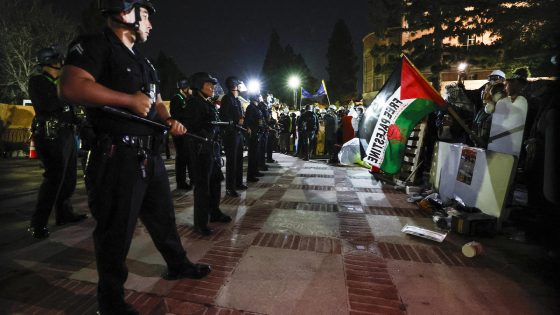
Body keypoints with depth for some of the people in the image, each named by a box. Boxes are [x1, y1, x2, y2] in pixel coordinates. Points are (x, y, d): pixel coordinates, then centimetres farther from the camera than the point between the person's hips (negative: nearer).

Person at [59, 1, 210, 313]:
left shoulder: (143, 61, 20)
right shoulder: (95, 45, -7)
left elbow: (157, 101, 26)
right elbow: (72, 87, -22)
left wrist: (170, 120, 6)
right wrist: (130, 99, -18)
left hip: (151, 155, 9)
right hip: (118, 157, -8)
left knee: (164, 216, 19)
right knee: (117, 231, 3)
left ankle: (179, 265, 39)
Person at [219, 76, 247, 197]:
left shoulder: (237, 100, 18)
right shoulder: (227, 98, -9)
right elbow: (224, 117, -18)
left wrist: (243, 122, 4)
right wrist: (236, 122, -16)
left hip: (239, 132, 9)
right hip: (231, 133, -9)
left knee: (239, 159, 15)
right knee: (231, 160, -7)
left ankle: (238, 183, 27)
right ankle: (229, 188, -1)